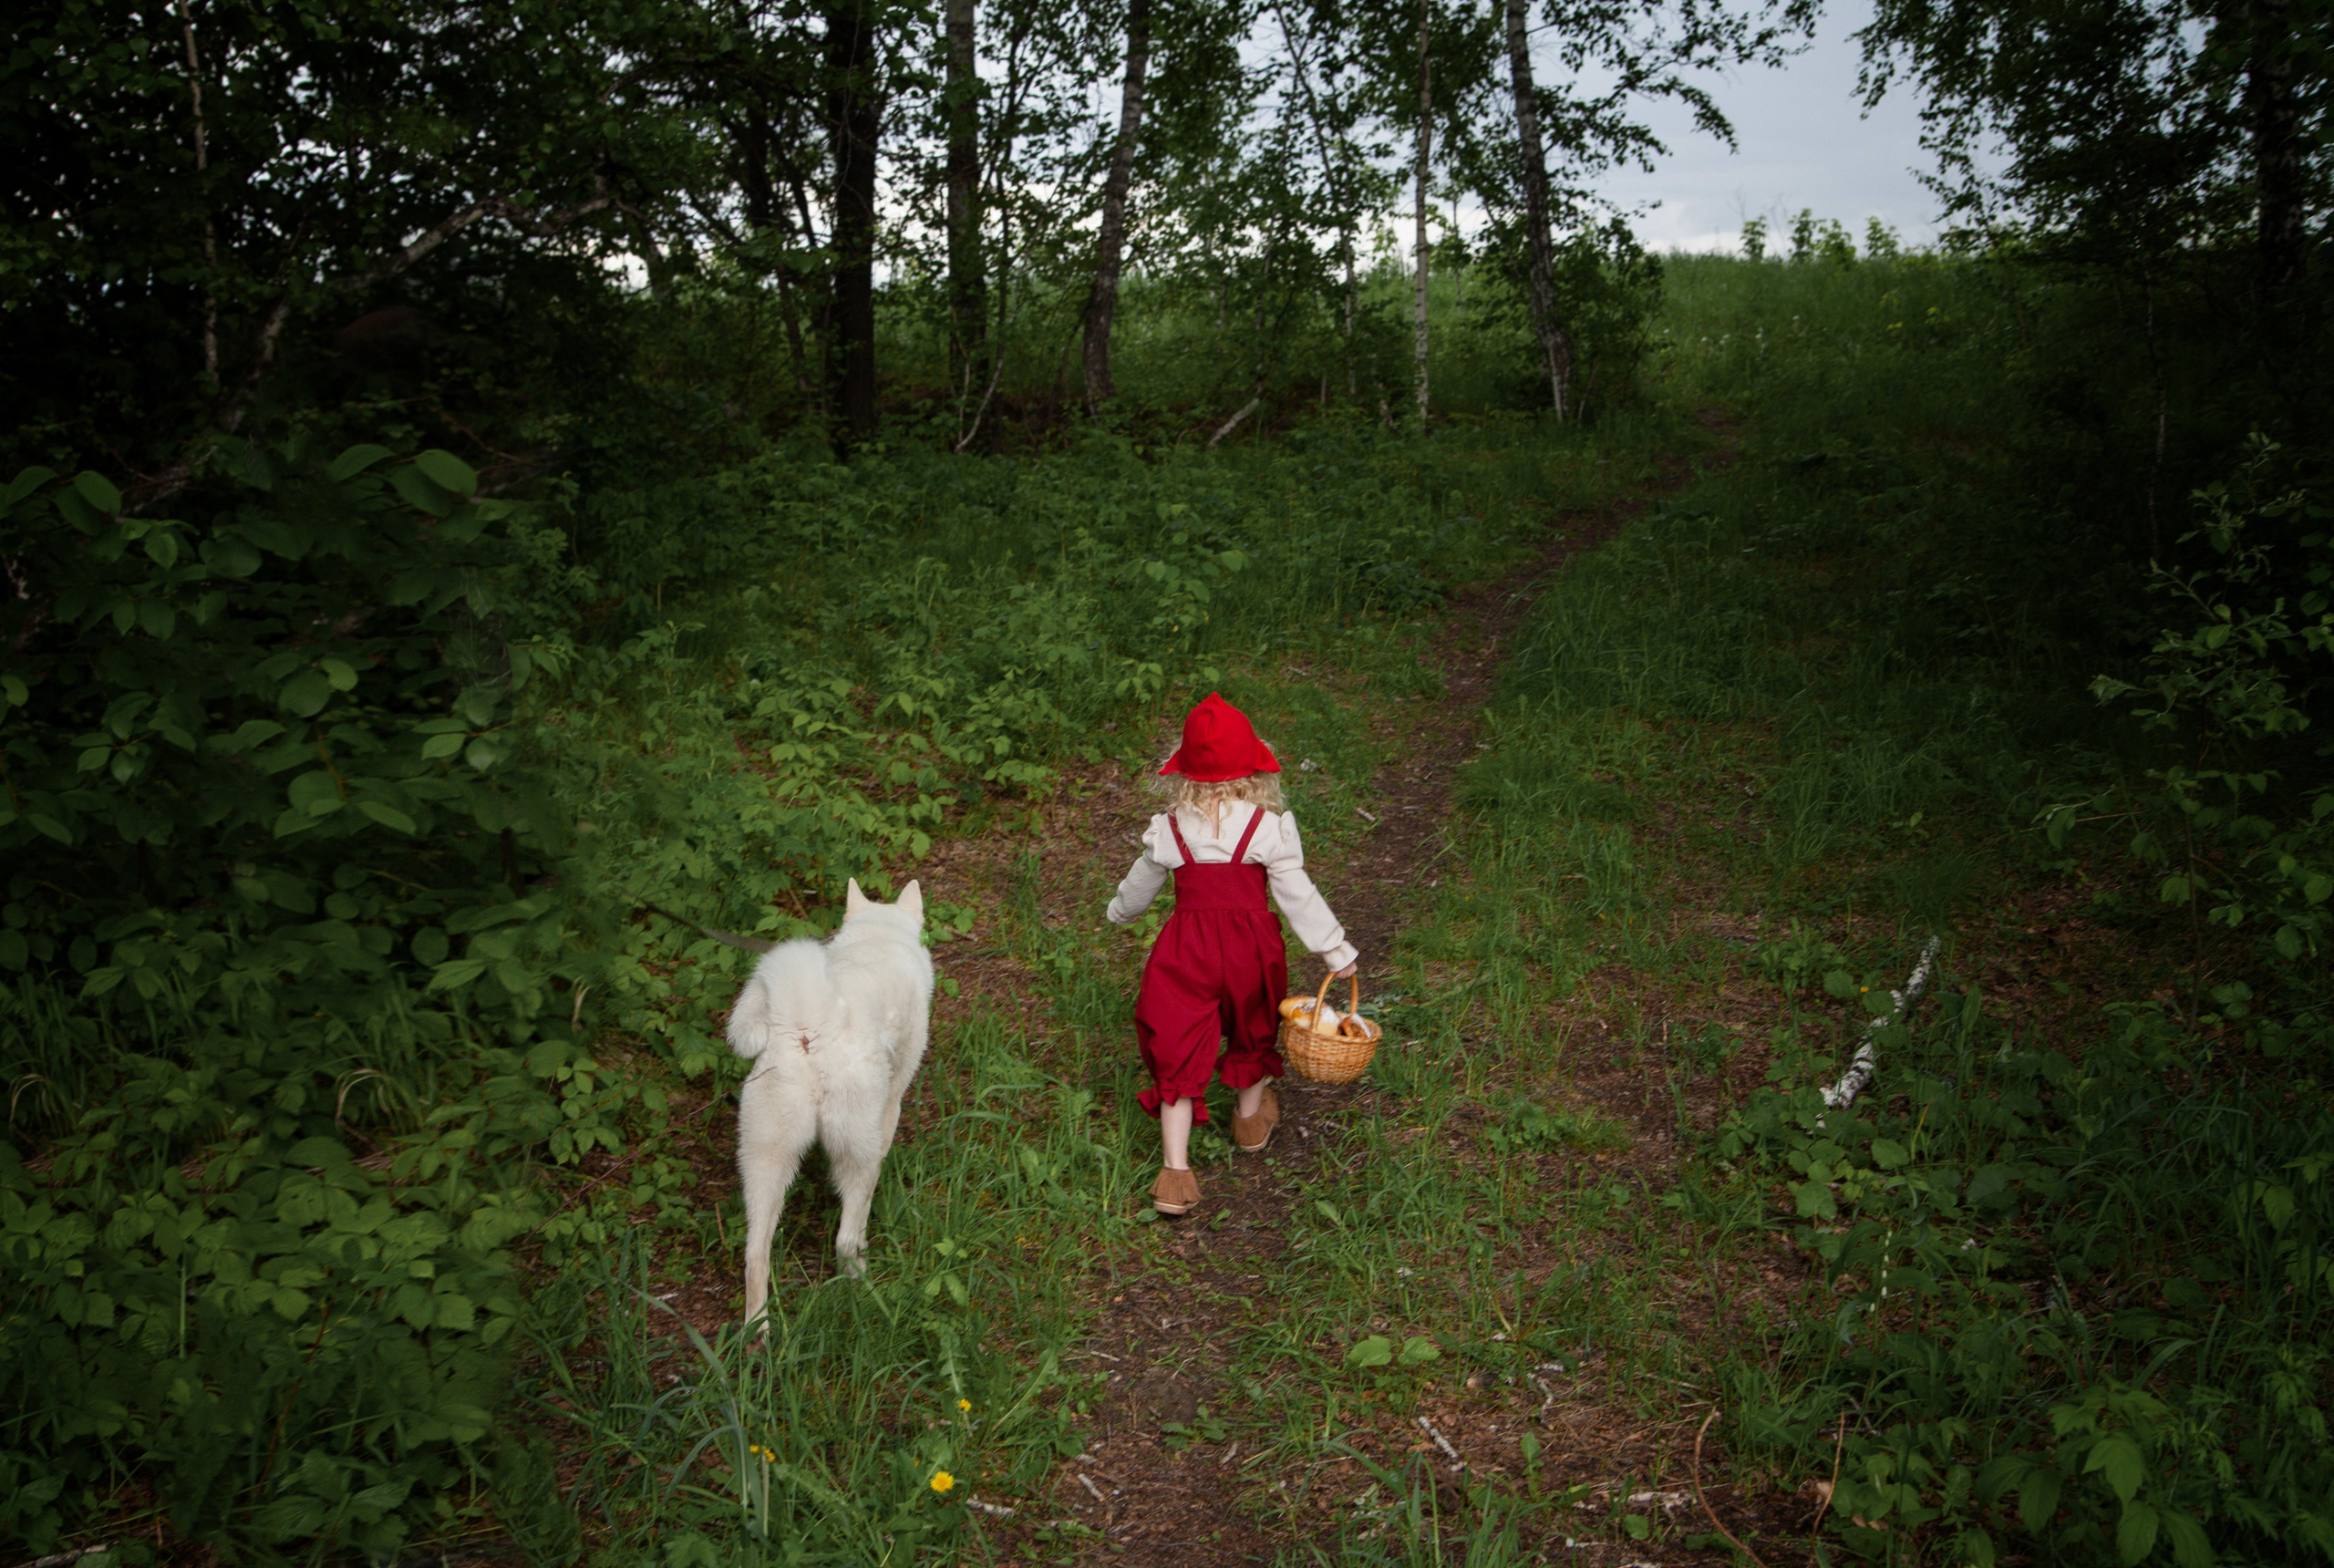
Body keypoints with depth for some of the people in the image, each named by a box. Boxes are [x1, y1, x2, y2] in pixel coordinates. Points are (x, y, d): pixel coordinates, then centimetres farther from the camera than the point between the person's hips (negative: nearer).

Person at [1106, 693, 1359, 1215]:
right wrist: (1336, 951, 2)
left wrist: (1118, 912, 32)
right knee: (1251, 1027, 27)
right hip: (1251, 943, 1)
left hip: (1186, 946, 0)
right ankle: (1251, 1115, 50)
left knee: (1178, 1049, 5)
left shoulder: (1168, 828, -5)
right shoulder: (1270, 826, -11)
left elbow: (1139, 887, 10)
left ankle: (1175, 1170, -1)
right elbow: (1297, 894, -8)